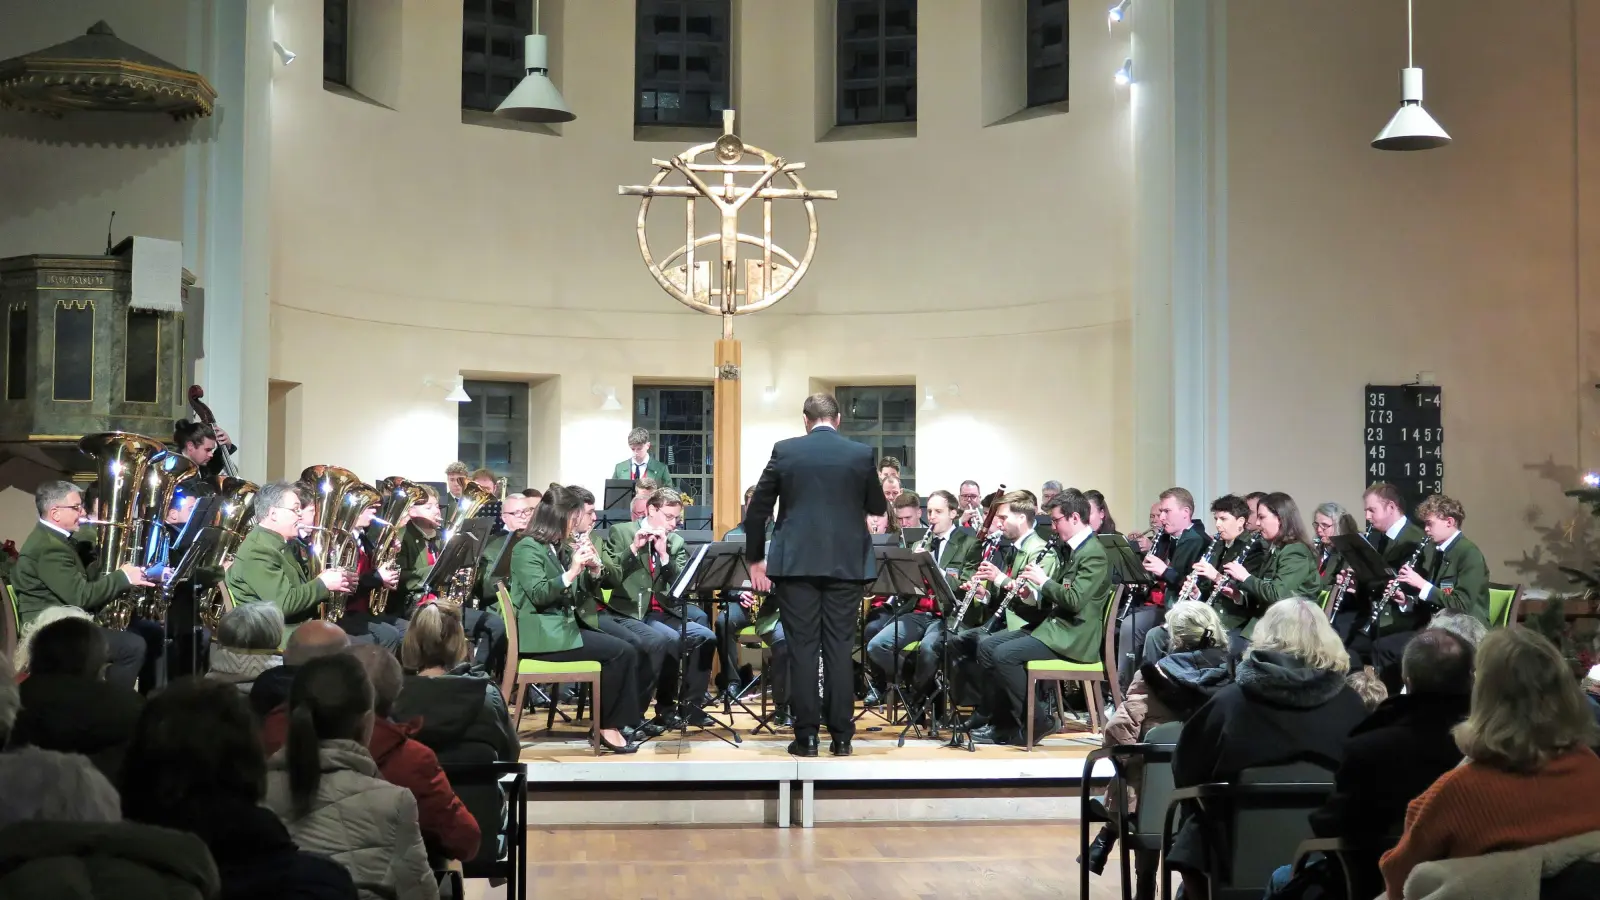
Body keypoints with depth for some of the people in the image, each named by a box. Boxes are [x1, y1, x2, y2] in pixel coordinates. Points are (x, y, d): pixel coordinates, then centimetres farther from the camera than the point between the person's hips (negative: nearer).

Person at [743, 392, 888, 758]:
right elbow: (878, 508, 12)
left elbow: (758, 509, 2)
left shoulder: (785, 450, 0)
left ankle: (806, 735, 2)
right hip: (846, 562, 1)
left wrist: (755, 559, 12)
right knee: (839, 647, 5)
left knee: (802, 647, 2)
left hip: (796, 562, -1)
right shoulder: (862, 453, 1)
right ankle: (841, 736, 5)